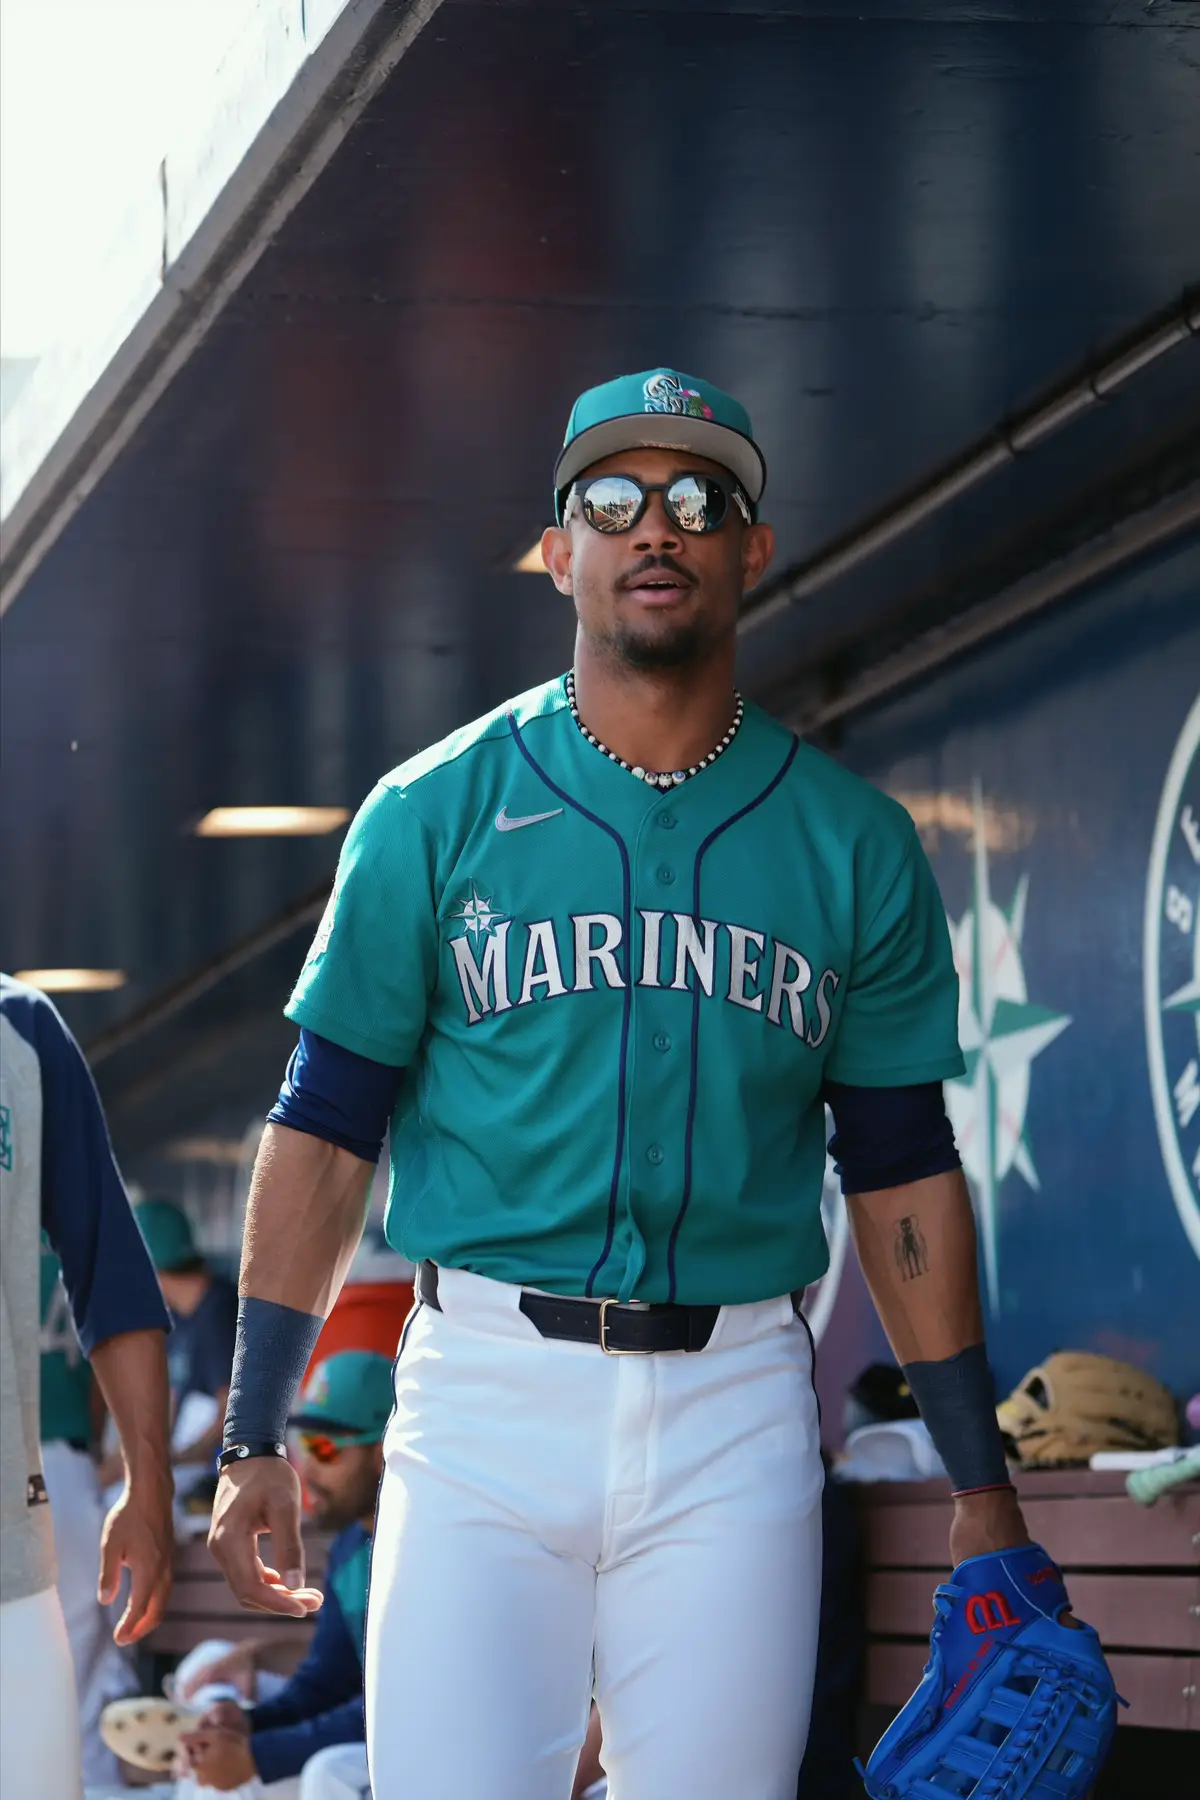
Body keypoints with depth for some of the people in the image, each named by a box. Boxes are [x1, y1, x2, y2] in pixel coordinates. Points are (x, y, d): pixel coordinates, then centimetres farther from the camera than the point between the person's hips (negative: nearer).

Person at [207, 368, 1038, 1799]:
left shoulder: (855, 844, 9)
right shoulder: (434, 812, 5)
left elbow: (902, 1170, 11)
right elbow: (325, 1128, 4)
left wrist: (979, 1486, 7)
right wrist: (253, 1438, -2)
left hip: (735, 1411, 1)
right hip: (486, 1393, -1)